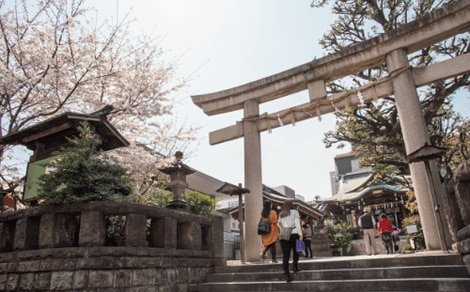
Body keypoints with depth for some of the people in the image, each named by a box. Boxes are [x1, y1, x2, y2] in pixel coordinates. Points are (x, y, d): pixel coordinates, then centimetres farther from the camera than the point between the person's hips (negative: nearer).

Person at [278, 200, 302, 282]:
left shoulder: (281, 214, 18)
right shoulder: (294, 212, 7)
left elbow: (280, 225, 9)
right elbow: (297, 224, -3)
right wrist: (300, 234, -6)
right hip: (294, 234, -2)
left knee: (285, 255, 1)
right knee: (295, 252, 21)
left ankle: (287, 275, -5)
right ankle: (295, 267, 19)